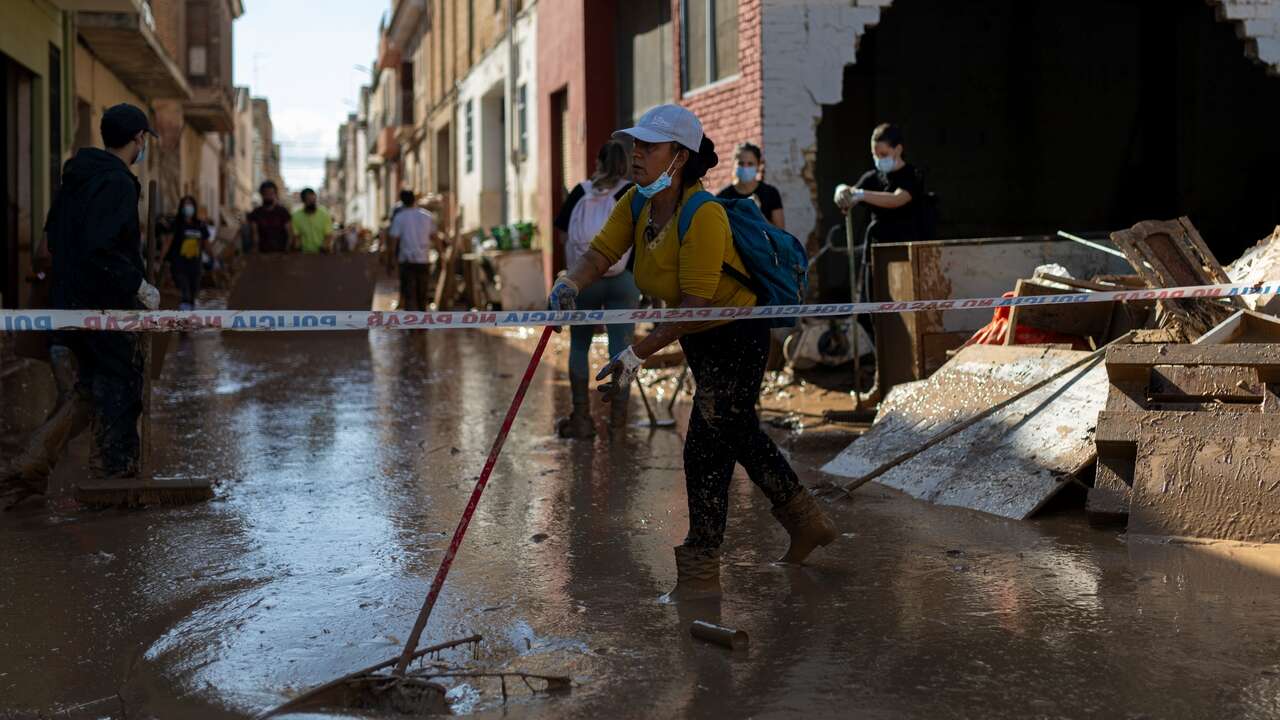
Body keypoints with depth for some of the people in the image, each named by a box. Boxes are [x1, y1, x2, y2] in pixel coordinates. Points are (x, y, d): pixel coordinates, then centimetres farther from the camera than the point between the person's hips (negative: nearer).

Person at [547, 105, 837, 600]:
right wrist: (570, 285, -35)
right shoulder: (636, 203, -5)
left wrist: (639, 354, -33)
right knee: (739, 435, 21)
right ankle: (807, 522, 40)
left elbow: (696, 303, -31)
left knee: (705, 448, -8)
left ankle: (700, 576, 4)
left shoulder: (704, 215, -30)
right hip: (699, 339, 9)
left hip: (739, 339, -9)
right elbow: (600, 252, -13)